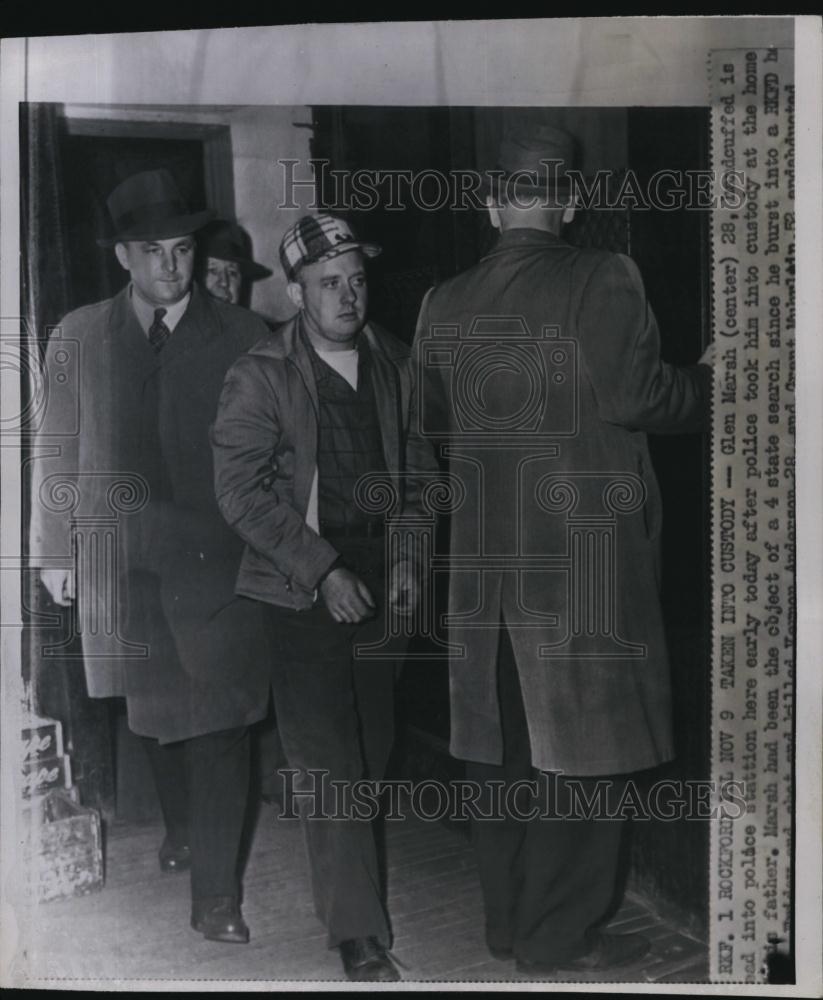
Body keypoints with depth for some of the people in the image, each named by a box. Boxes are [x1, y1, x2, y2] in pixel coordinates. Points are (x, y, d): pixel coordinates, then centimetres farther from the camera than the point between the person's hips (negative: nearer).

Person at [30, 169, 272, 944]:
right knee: (152, 708, 15)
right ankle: (179, 828, 41)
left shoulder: (240, 336, 1)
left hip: (217, 555, -2)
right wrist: (53, 550, 7)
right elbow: (57, 450, 9)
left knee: (220, 720, -4)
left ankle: (214, 895, 5)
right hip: (119, 556, 2)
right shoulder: (79, 336, 6)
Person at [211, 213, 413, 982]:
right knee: (327, 762, -3)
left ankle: (337, 881, 34)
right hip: (303, 591, -4)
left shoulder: (393, 363, 6)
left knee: (372, 752, 11)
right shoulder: (259, 377, -8)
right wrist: (323, 571, -16)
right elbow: (241, 491, -11)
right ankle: (360, 938, 6)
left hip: (375, 584, 5)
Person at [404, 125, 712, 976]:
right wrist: (708, 384, 4)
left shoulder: (444, 302, 7)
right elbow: (635, 395, -15)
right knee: (583, 745, 5)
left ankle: (508, 921, 26)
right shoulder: (601, 281, -7)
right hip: (584, 554, -5)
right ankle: (562, 937, 13)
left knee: (502, 740, 14)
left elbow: (430, 434, 13)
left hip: (483, 556, 5)